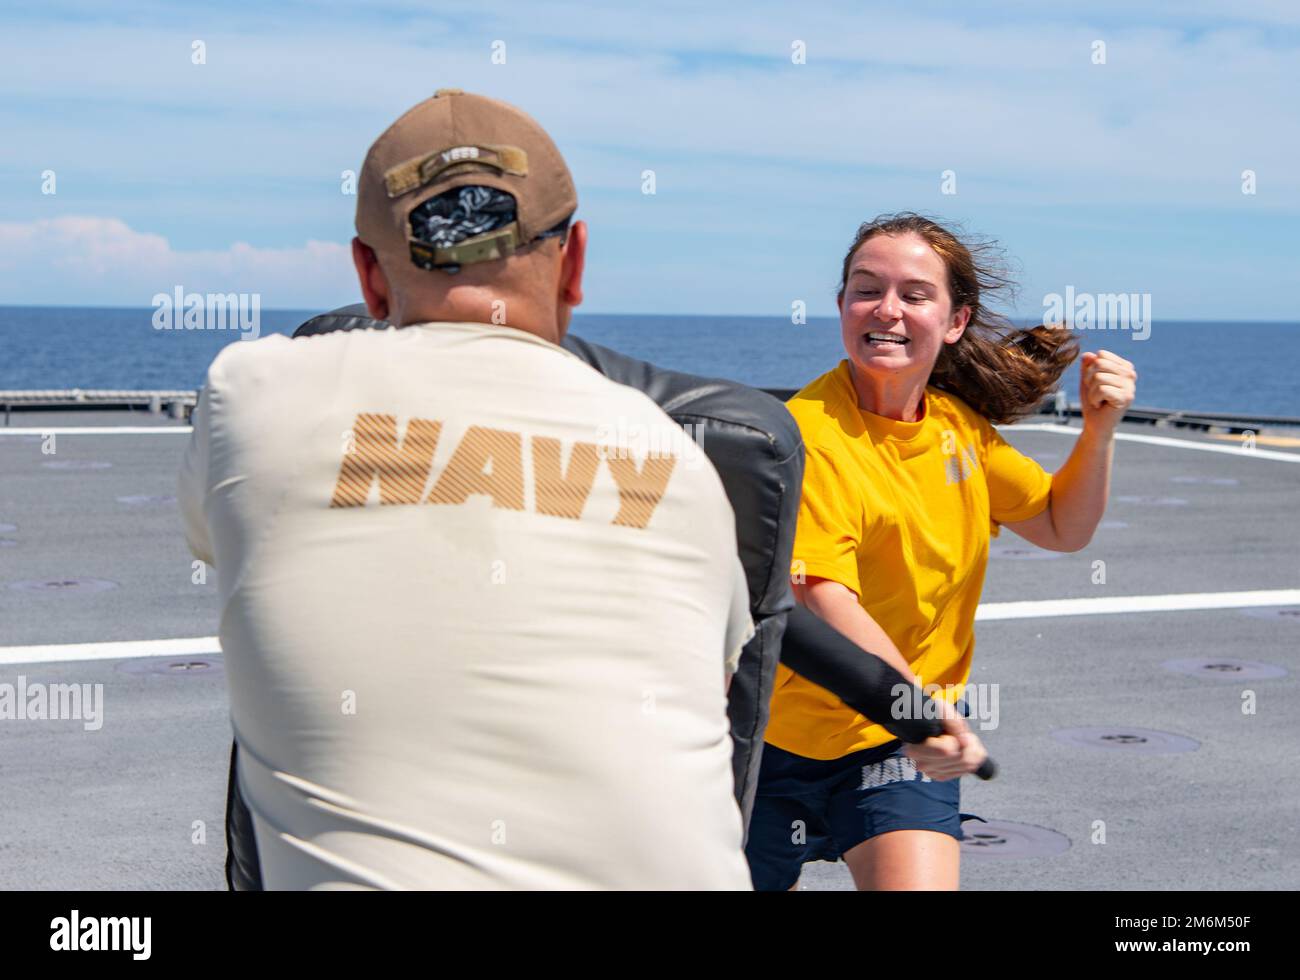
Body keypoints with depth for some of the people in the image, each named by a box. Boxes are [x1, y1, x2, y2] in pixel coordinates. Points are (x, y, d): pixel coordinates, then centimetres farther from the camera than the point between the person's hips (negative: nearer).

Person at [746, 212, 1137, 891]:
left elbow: (1062, 528, 13)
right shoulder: (811, 434, -21)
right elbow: (822, 598, -32)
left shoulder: (957, 422, 2)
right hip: (787, 735, -4)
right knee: (755, 882, 14)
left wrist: (1099, 431, -4)